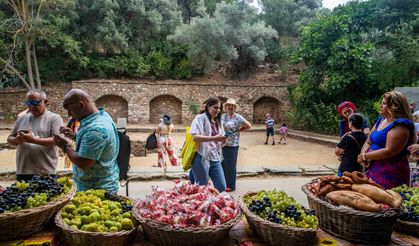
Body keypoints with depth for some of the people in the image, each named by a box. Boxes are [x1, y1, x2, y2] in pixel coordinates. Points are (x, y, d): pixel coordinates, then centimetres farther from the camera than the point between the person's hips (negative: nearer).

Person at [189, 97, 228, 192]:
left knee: (222, 187, 7)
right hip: (201, 158, -7)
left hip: (215, 158, 7)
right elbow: (195, 137, -20)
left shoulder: (218, 122, 17)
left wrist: (224, 140, -5)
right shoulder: (200, 118, -6)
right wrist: (214, 138, -27)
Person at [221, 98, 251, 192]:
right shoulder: (222, 116, 8)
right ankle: (223, 183, 25)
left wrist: (238, 130, 0)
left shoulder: (238, 117, -7)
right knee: (223, 164, 11)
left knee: (231, 165, 1)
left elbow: (248, 126, -1)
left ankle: (231, 185, 13)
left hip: (232, 145, -5)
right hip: (222, 144, 5)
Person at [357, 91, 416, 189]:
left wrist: (365, 156, -12)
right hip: (374, 168, 8)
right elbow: (368, 142, 14)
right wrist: (363, 154, -7)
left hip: (391, 173, -8)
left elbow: (389, 151, -22)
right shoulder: (381, 120, 13)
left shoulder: (400, 125, -14)